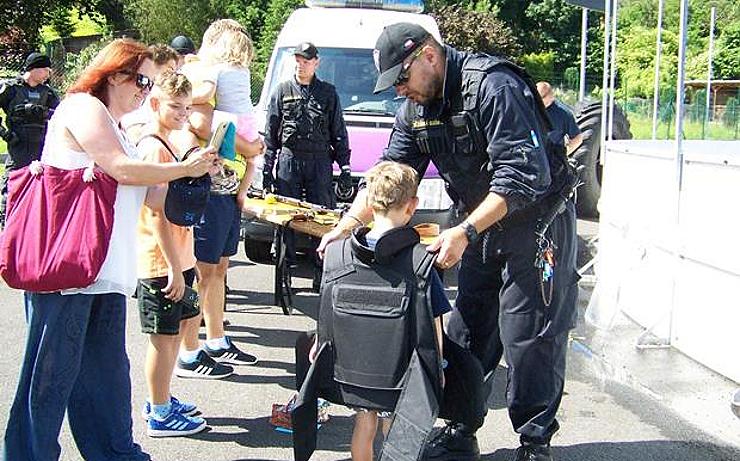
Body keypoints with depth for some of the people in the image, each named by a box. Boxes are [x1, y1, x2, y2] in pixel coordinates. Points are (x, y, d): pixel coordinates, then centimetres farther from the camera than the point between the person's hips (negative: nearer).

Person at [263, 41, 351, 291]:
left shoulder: (328, 93, 10)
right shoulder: (282, 91, 10)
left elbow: (339, 133, 11)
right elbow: (270, 133, 9)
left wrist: (345, 167, 4)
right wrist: (267, 168, 3)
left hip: (320, 161, 0)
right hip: (289, 159, 0)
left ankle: (322, 271, 5)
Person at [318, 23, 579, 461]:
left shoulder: (494, 86, -24)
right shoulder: (417, 108, 2)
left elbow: (523, 176, -29)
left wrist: (465, 232, -31)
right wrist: (349, 222, -10)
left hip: (537, 220, -8)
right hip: (483, 224, 8)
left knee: (528, 337, -6)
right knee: (467, 332, 8)